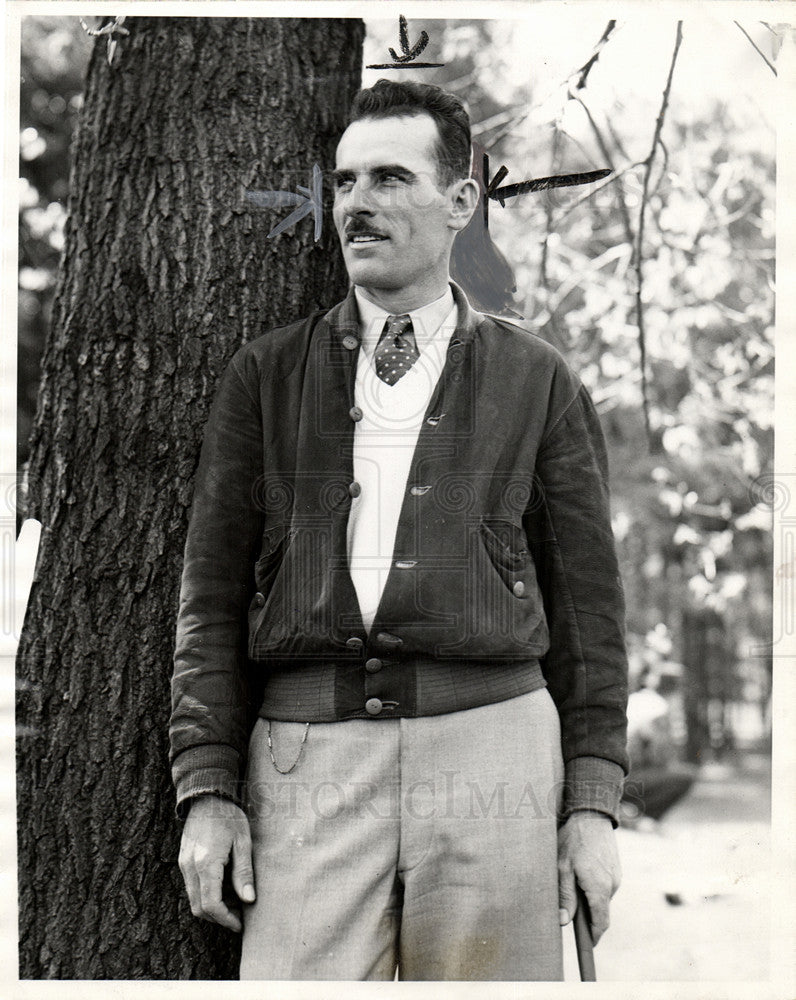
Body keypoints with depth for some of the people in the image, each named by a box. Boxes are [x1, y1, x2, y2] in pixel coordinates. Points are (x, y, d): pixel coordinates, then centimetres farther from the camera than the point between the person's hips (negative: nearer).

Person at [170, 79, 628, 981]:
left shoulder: (538, 382, 11)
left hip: (489, 746, 0)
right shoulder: (264, 375, 14)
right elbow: (213, 592, 10)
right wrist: (207, 789, 1)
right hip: (307, 761, 1)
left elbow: (584, 600, 10)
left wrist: (592, 803, 3)